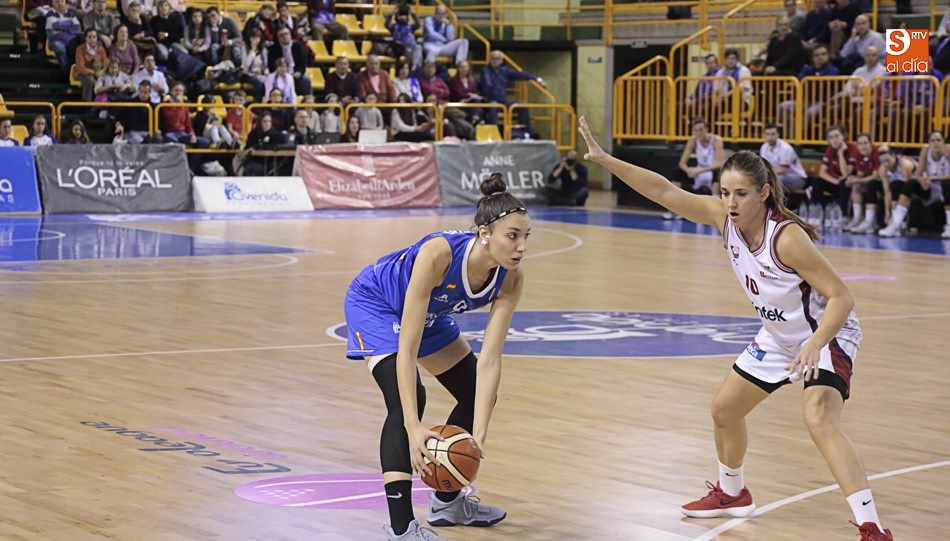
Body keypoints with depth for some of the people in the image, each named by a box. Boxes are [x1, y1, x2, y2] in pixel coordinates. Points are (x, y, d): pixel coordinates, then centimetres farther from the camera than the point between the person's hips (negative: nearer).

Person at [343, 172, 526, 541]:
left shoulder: (509, 279, -25)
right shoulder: (438, 253, -41)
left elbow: (489, 360, -26)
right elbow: (407, 348, -40)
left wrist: (478, 437, -35)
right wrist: (413, 428, -46)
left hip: (429, 312, 7)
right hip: (374, 303, -7)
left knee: (478, 395, 11)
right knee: (405, 399, -27)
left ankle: (447, 502, 30)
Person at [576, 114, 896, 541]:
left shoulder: (787, 238, -32)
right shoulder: (725, 217, -14)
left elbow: (841, 297, -30)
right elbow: (665, 192, -12)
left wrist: (814, 345, -43)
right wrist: (605, 160, -19)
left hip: (827, 335, -9)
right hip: (778, 337, 9)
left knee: (820, 421, -29)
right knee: (724, 409, 19)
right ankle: (732, 494, 45)